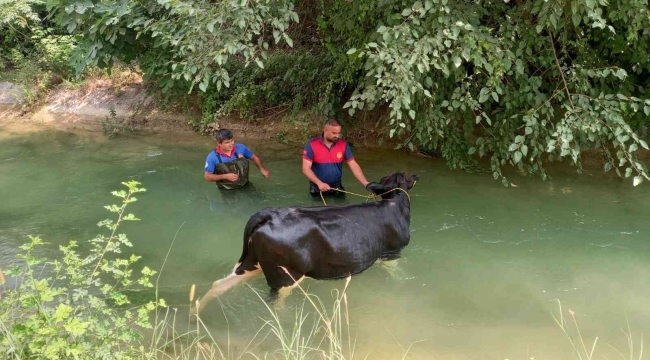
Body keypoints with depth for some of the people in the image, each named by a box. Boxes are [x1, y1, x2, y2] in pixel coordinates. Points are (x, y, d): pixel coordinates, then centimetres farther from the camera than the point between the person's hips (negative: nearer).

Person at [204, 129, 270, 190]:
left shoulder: (241, 148, -7)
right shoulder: (212, 157, -12)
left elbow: (254, 158, 10)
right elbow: (207, 176, -6)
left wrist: (262, 169, -7)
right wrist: (225, 176, -17)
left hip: (245, 187, 2)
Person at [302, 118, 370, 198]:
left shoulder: (343, 145, -5)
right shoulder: (312, 145, -13)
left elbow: (354, 165, -6)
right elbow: (306, 168, -16)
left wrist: (366, 183, -18)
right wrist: (319, 183, -30)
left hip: (336, 188, 2)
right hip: (317, 188, -2)